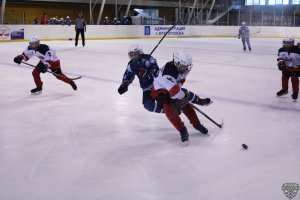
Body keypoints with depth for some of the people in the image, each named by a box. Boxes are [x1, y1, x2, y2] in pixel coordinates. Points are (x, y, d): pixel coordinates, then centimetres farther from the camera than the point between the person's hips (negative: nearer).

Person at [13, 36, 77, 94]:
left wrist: (46, 66, -55)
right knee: (35, 72, -2)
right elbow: (26, 55, -1)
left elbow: (49, 59, -40)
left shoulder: (45, 48, -36)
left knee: (58, 75, -17)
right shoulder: (31, 48, -12)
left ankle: (71, 82, 1)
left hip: (54, 61, -8)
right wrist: (20, 57, -22)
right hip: (44, 61, 8)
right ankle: (39, 87, 14)